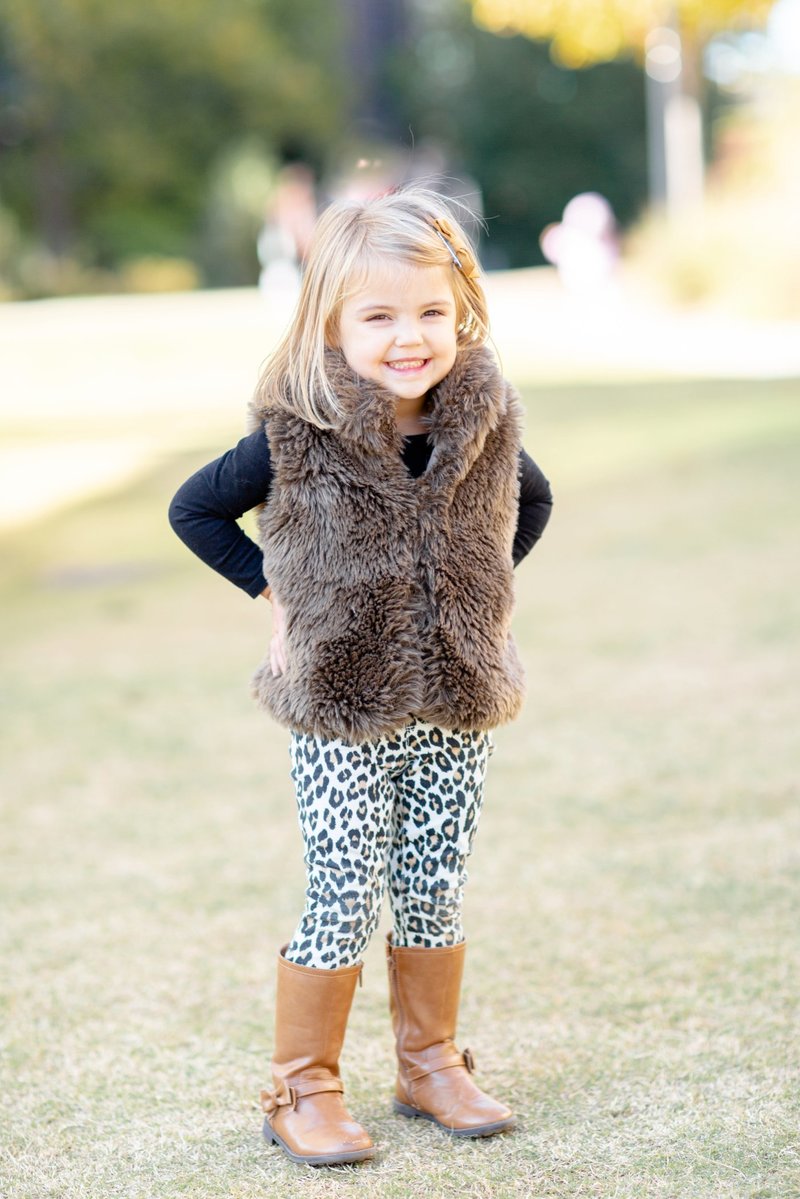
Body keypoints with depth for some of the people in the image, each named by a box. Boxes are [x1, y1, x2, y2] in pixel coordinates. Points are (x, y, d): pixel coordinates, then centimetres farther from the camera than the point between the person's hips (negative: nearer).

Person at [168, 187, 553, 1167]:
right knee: (344, 898, 0)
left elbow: (532, 500, 19)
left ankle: (431, 1065, 29)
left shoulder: (484, 425, -2)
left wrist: (481, 586, 8)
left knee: (434, 891, 13)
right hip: (342, 708, -3)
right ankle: (303, 1089, 15)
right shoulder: (298, 435, -12)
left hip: (458, 702, 4)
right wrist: (275, 591, -3)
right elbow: (193, 509, 2)